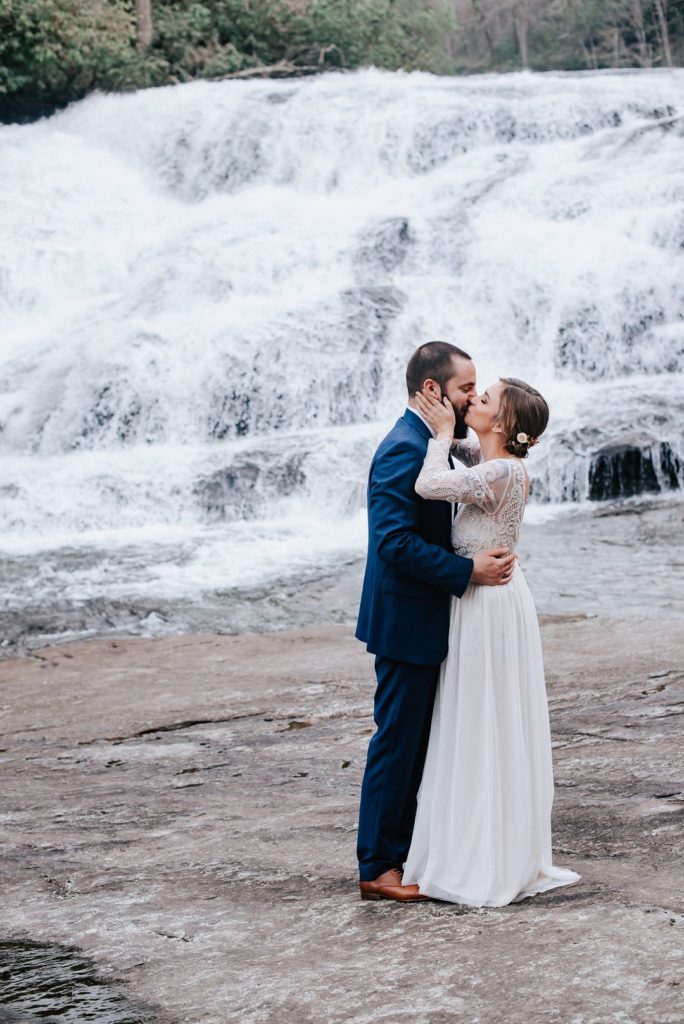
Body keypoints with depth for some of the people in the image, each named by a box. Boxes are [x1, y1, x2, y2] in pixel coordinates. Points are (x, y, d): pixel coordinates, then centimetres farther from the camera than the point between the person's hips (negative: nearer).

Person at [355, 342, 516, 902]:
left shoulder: (424, 443, 13)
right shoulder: (405, 449, -20)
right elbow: (395, 541, -26)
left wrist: (485, 555, 7)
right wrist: (468, 570, -23)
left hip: (423, 621, 10)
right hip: (406, 623, -10)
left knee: (416, 744, 15)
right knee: (397, 742, -3)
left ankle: (404, 852, 24)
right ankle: (377, 868, 4)